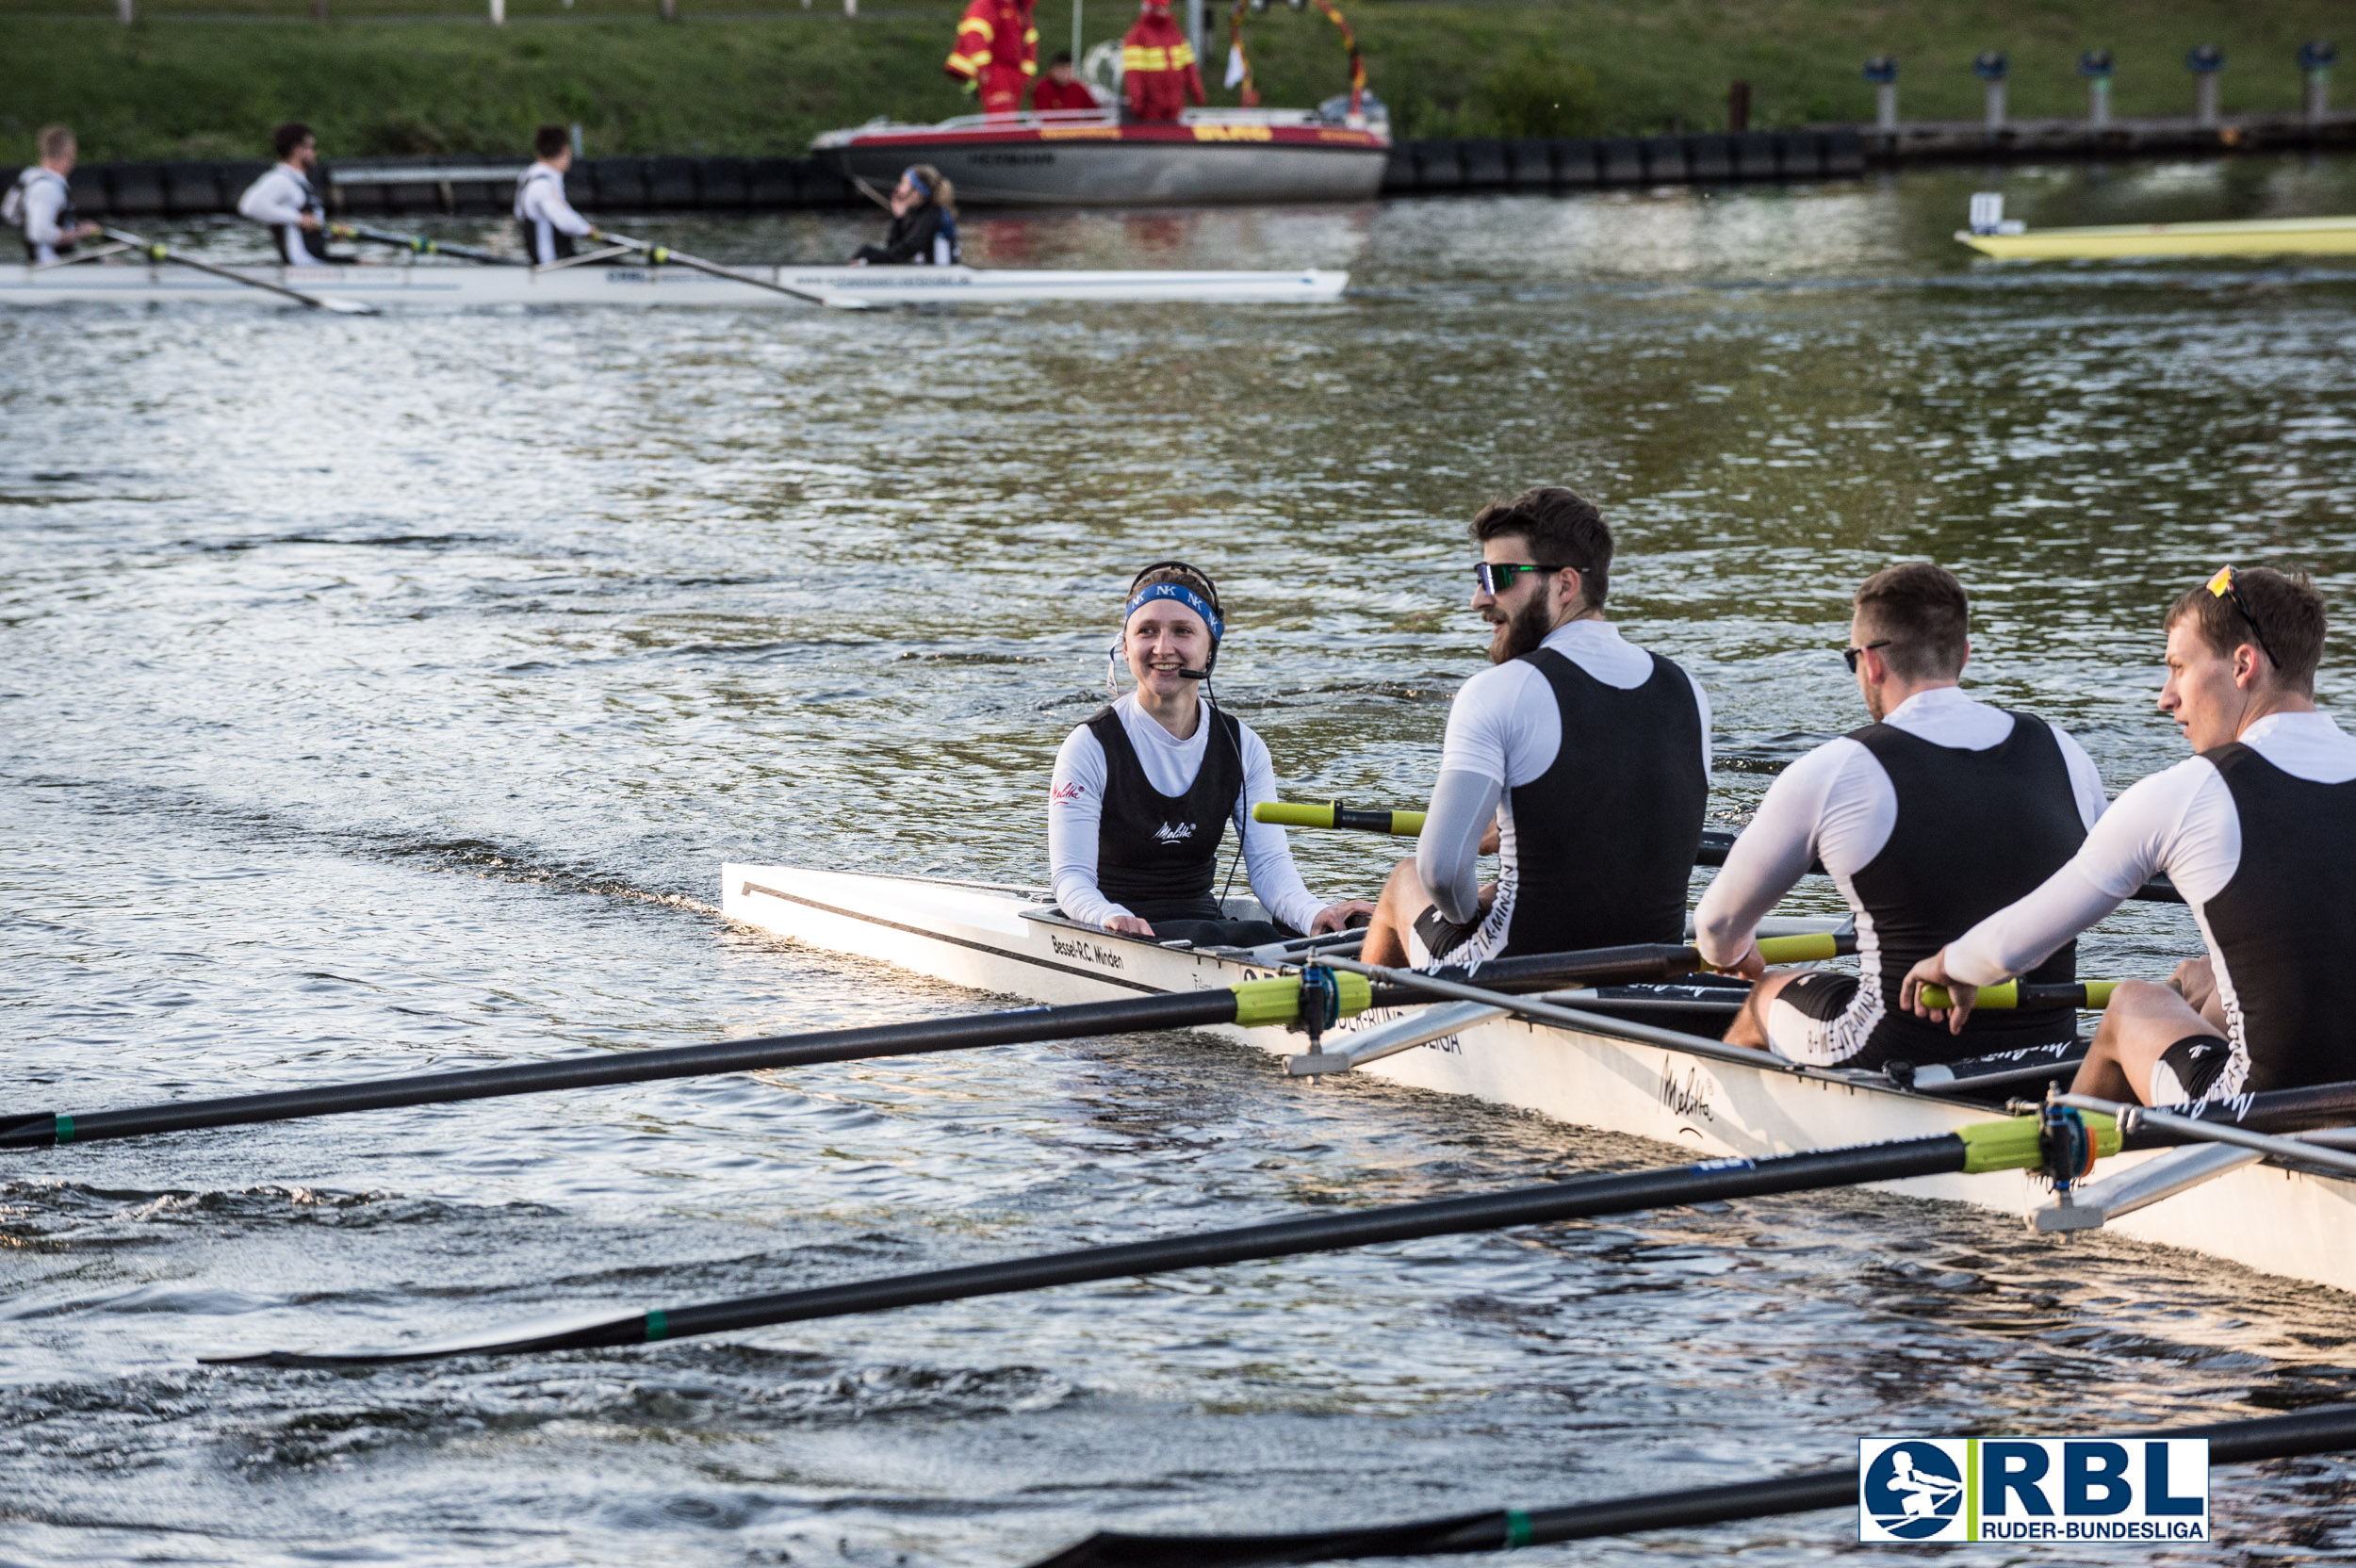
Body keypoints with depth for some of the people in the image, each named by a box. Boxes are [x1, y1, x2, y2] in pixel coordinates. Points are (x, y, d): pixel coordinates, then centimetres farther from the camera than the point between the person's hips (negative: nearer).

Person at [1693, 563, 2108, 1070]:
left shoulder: (1830, 774, -10)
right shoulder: (2065, 756, 1)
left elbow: (1719, 930, 3)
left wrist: (1731, 952, 28)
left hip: (1898, 1054, -4)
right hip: (2051, 1047, 4)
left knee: (1768, 996, 27)